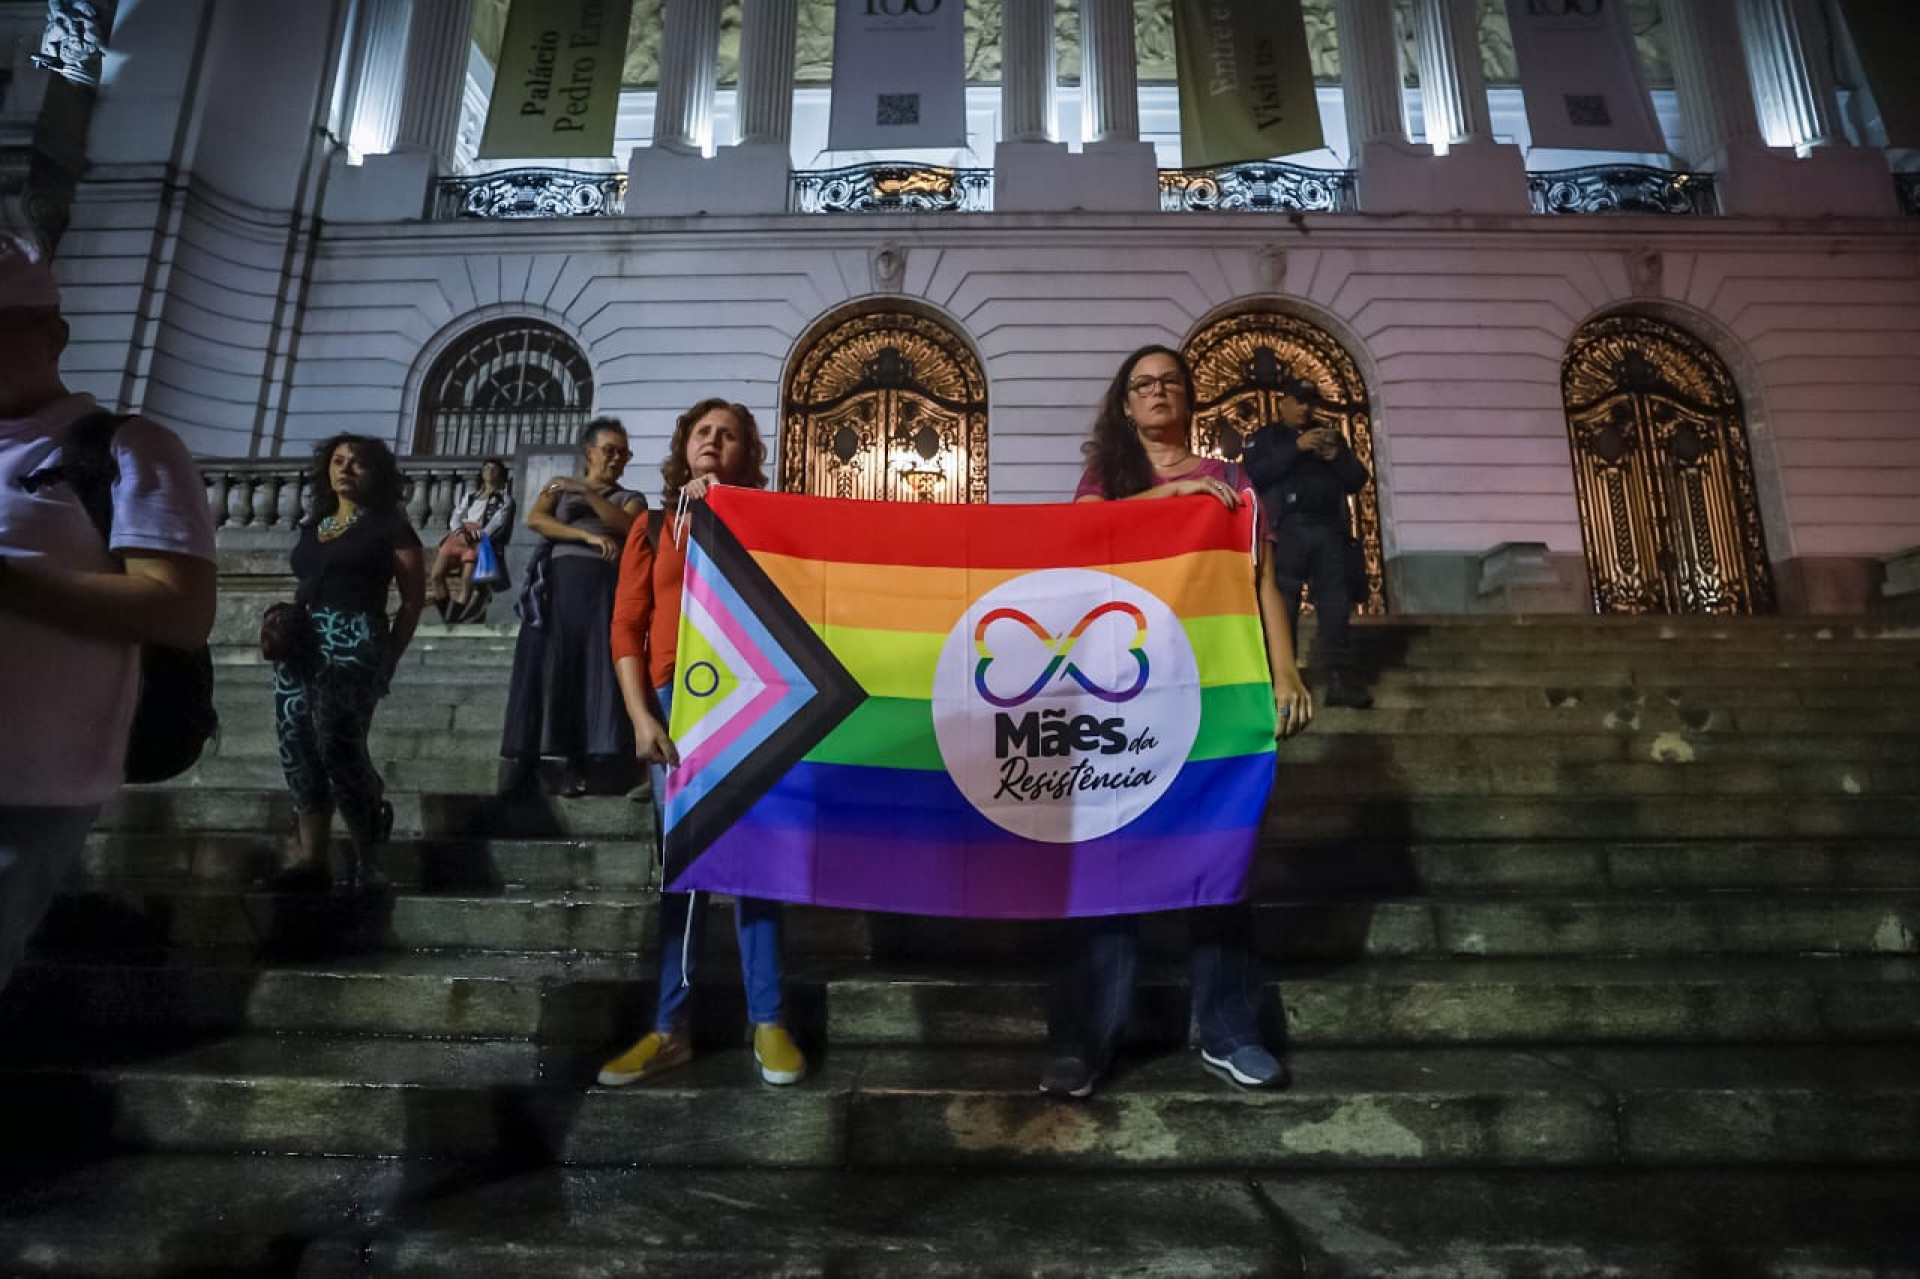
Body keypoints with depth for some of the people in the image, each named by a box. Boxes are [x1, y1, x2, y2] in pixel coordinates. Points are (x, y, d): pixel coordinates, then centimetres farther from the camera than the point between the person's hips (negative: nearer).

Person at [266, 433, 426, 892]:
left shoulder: (389, 525, 2)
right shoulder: (312, 525, 20)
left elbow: (413, 599, -2)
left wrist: (388, 658, -4)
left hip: (353, 646, -7)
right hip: (301, 647, 7)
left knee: (339, 749, -12)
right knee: (299, 751, 3)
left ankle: (365, 859, 2)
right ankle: (313, 859, 11)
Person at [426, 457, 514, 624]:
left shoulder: (504, 499, 14)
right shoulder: (470, 495, 27)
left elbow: (496, 525, -1)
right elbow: (455, 518, 17)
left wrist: (476, 535, -16)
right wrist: (460, 531, -6)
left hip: (481, 541, -4)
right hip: (458, 537, 4)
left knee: (467, 581, -25)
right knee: (435, 575, -16)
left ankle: (455, 620, -22)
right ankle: (447, 618, -10)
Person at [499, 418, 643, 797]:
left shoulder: (631, 498, 21)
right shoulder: (559, 485, 20)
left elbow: (626, 526, -2)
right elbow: (535, 519, 0)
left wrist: (587, 492, -10)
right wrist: (588, 536, -11)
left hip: (605, 586, 0)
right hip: (558, 582, 0)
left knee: (595, 671, -9)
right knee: (543, 665, -8)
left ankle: (583, 764, -11)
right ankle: (521, 762, -7)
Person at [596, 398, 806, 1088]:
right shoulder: (653, 529, 14)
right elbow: (626, 628, 7)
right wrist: (641, 716, -4)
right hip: (676, 702, 2)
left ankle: (767, 1022, 9)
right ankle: (670, 1028, 15)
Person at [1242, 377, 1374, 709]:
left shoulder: (1329, 436, 25)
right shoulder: (1263, 438, 14)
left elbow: (1357, 480, 17)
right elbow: (1254, 476, -6)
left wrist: (1337, 457, -2)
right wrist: (1296, 448, -12)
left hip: (1329, 530, 3)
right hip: (1285, 531, -3)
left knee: (1336, 608, -5)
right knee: (1281, 610, -9)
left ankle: (1341, 682, -6)